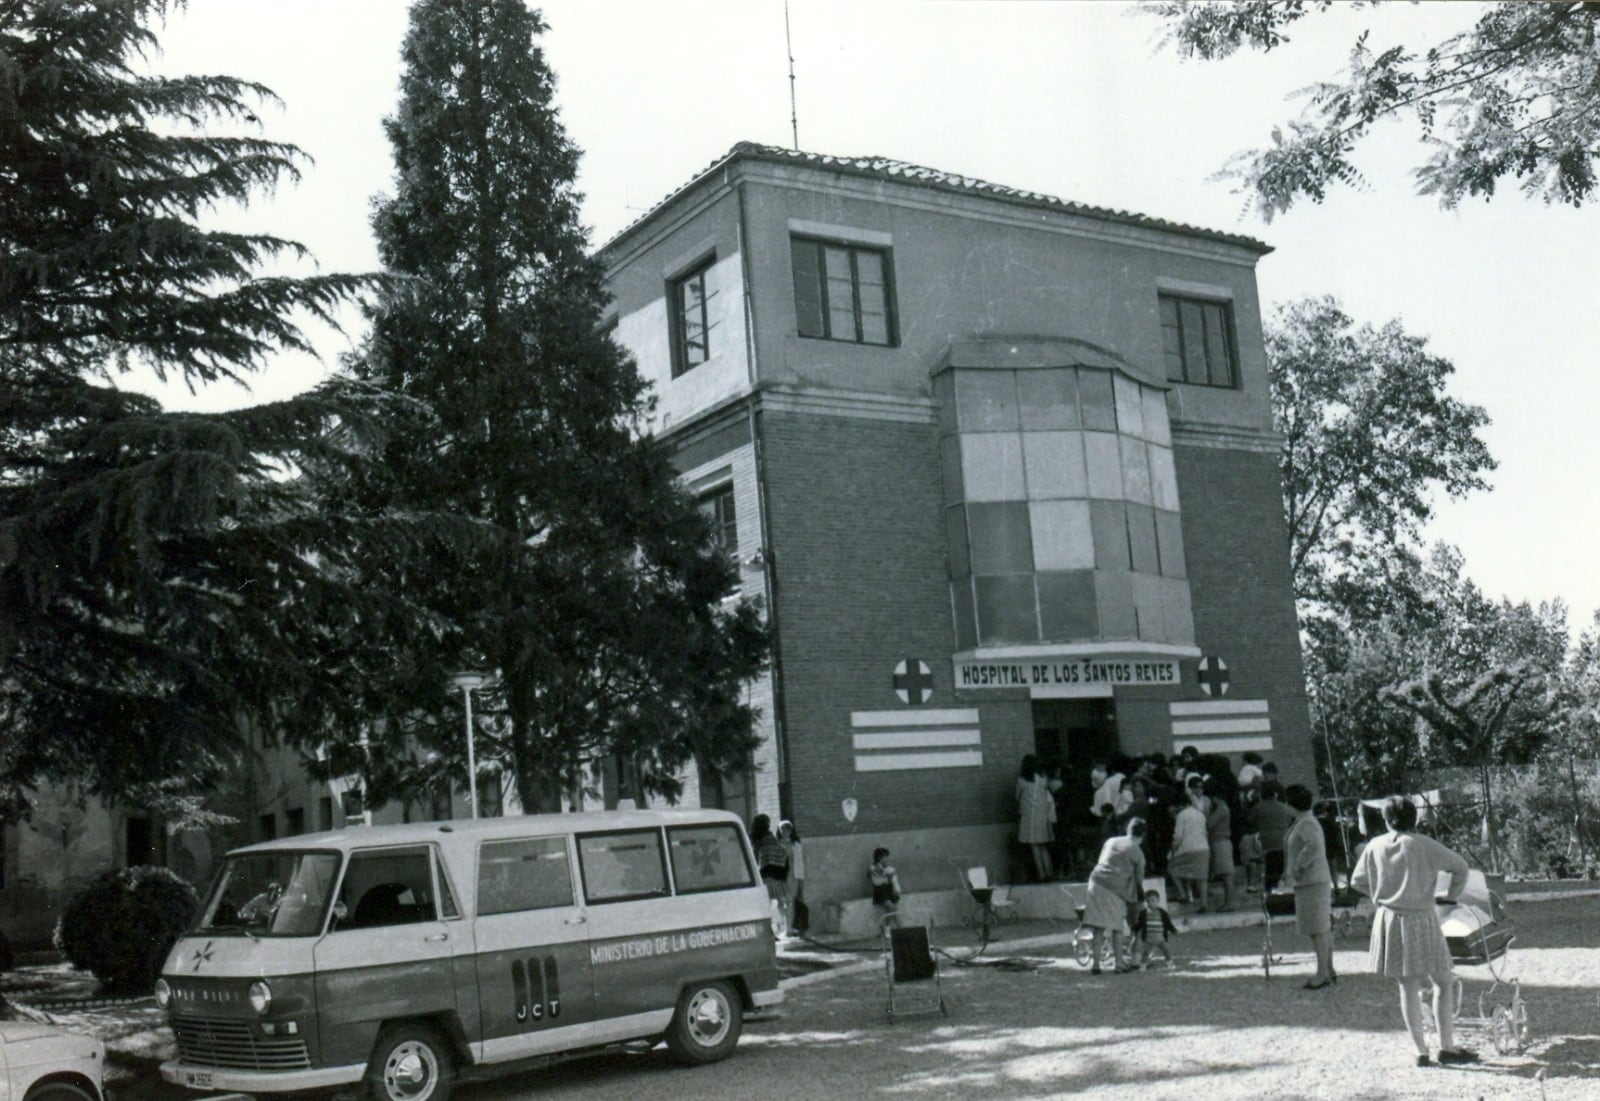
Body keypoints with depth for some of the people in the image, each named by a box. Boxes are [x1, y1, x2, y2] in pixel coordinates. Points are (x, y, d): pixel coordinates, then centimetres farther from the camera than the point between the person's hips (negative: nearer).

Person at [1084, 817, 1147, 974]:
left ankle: (1096, 963, 8)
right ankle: (1119, 963, 14)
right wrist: (1140, 895, 25)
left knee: (1098, 928, 8)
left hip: (1097, 882, 4)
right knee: (1117, 927, 10)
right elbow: (1139, 879, 9)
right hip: (1115, 890, -4)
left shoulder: (1111, 841, 18)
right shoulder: (1137, 852, 4)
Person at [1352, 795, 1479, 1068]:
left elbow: (1358, 881, 10)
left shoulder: (1375, 846, 1)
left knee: (1408, 988, 10)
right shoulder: (1423, 845, -9)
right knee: (1444, 982, 9)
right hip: (1420, 920, -4)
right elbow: (1459, 866, -6)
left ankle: (1421, 1051, 12)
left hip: (1388, 921, 4)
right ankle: (1446, 1047, 9)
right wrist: (1451, 895, 7)